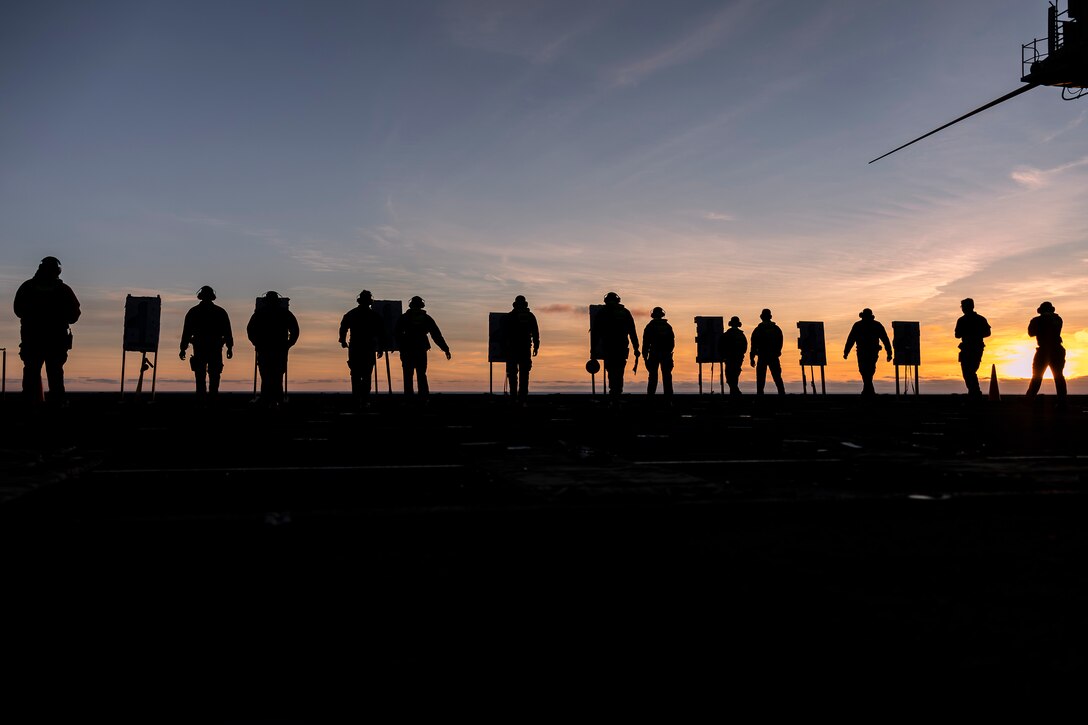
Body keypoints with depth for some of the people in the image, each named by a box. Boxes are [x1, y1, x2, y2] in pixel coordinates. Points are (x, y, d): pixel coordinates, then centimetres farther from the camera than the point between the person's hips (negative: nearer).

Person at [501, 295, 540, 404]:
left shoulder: (509, 316, 1)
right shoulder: (530, 316, 7)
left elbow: (504, 335, -1)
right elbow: (536, 333, 4)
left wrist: (504, 349, 3)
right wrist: (536, 347, 9)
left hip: (512, 349, -2)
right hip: (526, 348, 2)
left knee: (512, 372, 7)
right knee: (524, 374, 5)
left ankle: (514, 396, -3)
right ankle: (522, 399, 1)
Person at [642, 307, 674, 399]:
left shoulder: (650, 326, 1)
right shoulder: (668, 326, 10)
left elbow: (646, 342, -3)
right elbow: (672, 342, 11)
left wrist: (644, 355, 1)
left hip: (654, 354, -2)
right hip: (666, 355, 2)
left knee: (652, 376, 1)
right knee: (667, 376, 4)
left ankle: (650, 395, -2)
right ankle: (668, 397, 2)